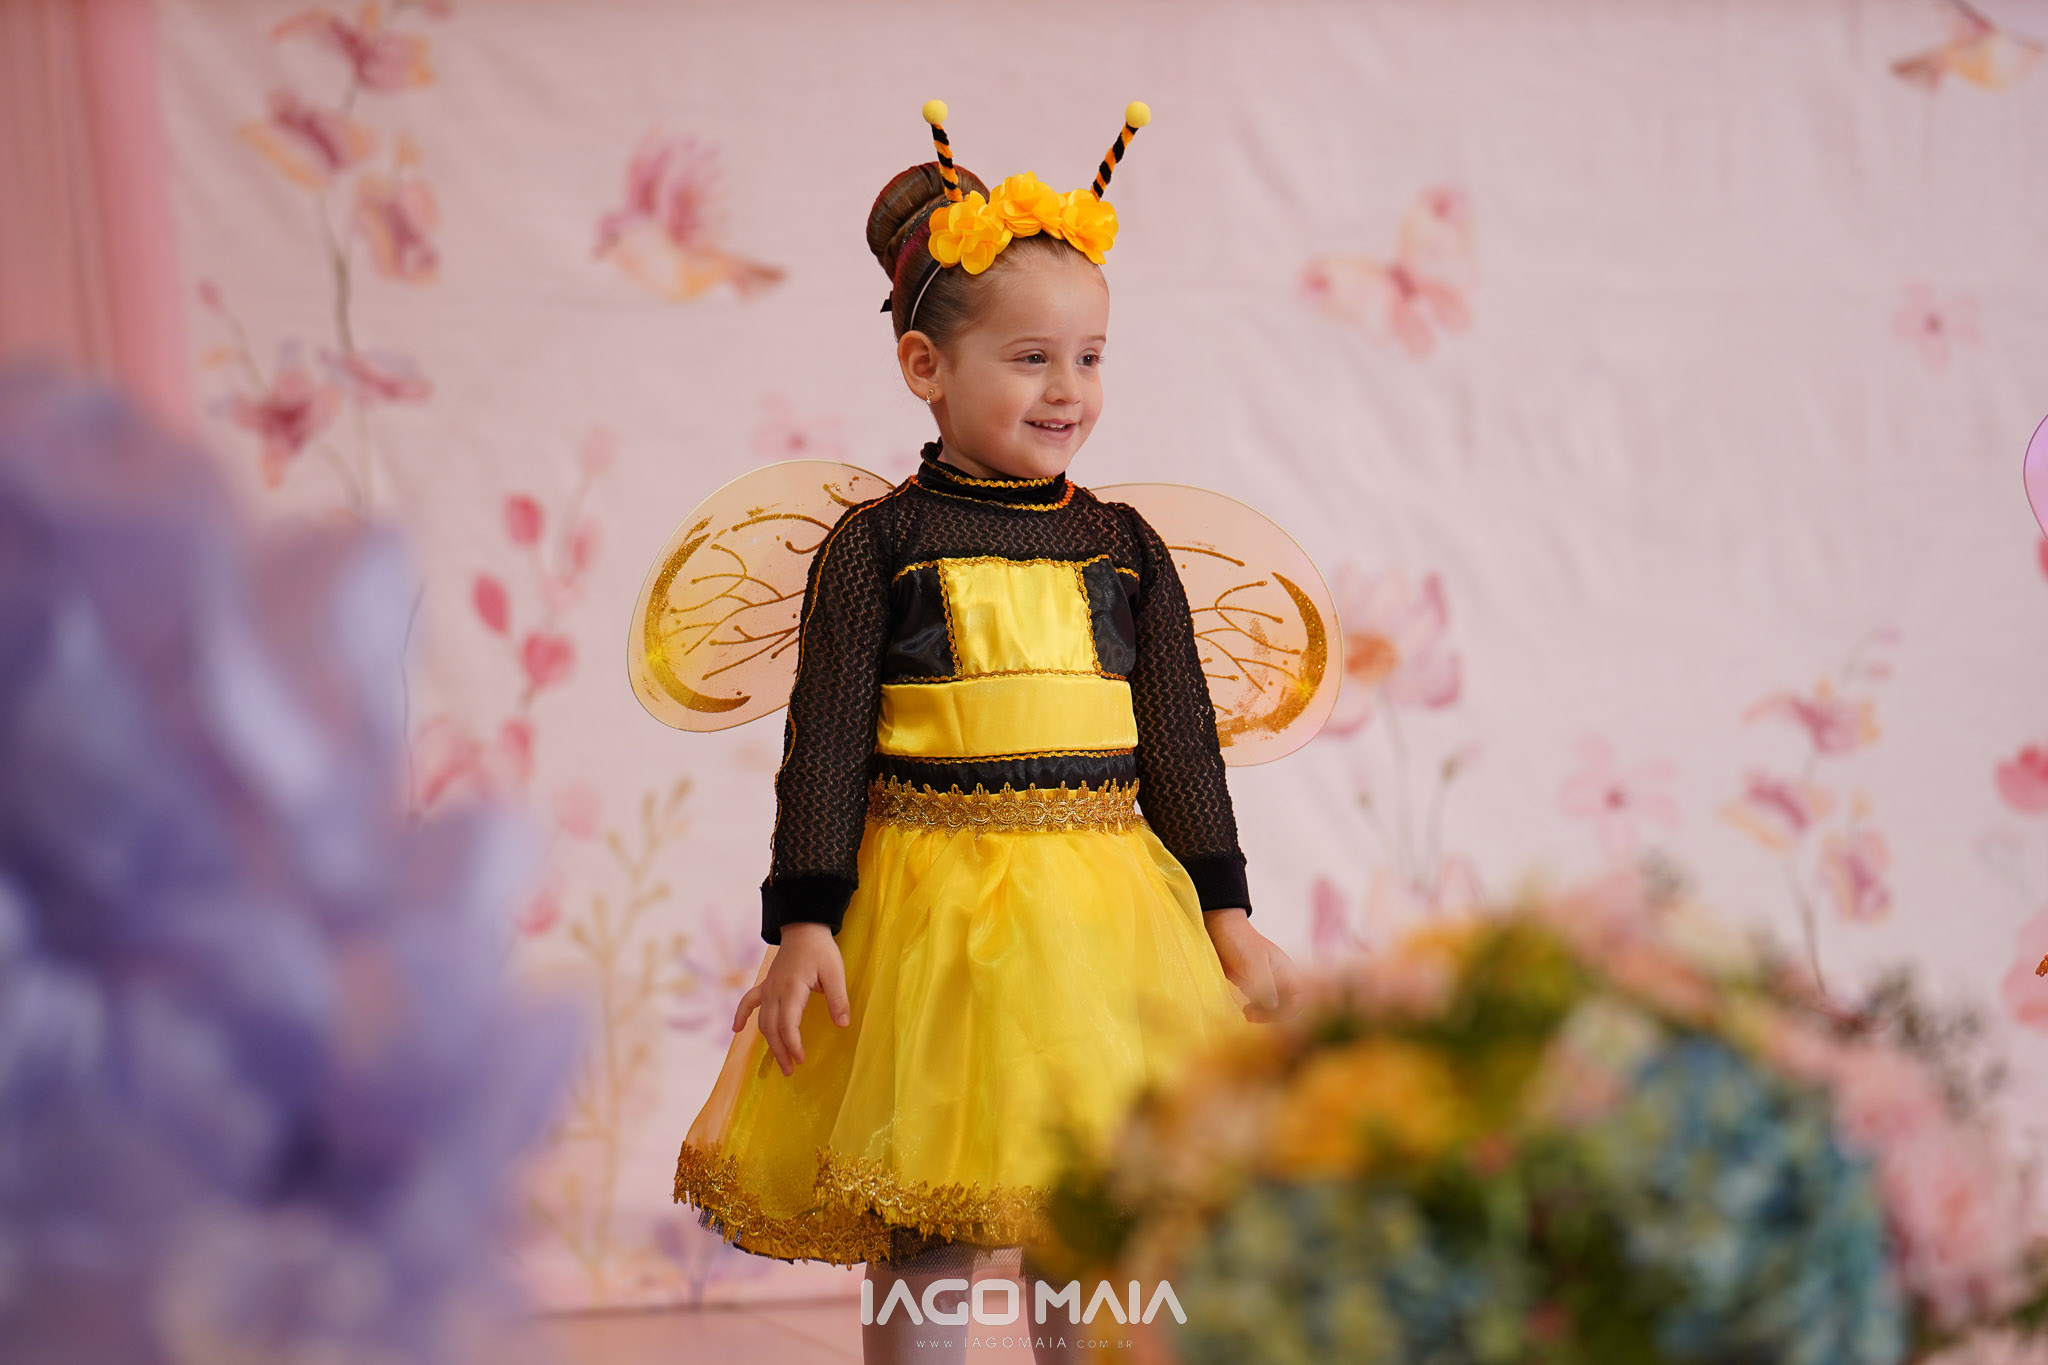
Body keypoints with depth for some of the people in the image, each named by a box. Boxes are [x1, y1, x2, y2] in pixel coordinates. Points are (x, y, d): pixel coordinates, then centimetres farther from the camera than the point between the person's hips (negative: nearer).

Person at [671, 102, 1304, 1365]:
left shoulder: (1123, 550, 8)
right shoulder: (881, 545, -2)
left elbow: (1182, 739, 9)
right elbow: (826, 739, -3)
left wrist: (1231, 917, 5)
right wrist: (806, 924, -9)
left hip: (1102, 909, 3)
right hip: (930, 908, -3)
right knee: (921, 1253, 1)